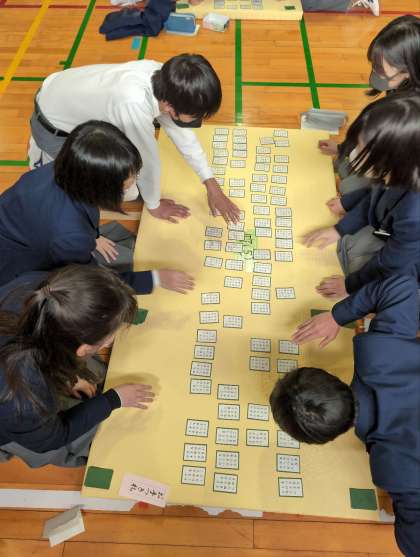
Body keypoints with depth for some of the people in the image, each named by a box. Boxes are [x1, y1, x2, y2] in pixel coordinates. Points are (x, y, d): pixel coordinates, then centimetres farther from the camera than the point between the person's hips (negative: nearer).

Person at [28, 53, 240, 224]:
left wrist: (212, 187, -6)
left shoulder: (164, 80, -20)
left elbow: (182, 134, -8)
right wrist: (154, 205, -11)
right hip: (53, 127, -6)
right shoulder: (135, 103, -43)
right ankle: (46, 158, 12)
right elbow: (147, 159, -29)